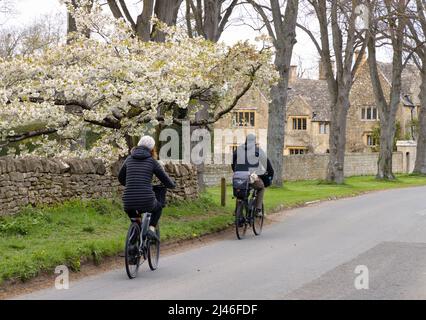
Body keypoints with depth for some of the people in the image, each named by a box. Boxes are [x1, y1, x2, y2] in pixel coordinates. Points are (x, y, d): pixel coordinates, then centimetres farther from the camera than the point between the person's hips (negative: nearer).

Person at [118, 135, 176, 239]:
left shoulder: (129, 159, 12)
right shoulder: (152, 161, 3)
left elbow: (121, 178, 26)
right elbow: (166, 181, 8)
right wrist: (173, 185, 32)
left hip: (129, 201, 3)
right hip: (146, 202, -3)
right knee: (159, 206, 33)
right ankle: (151, 228, 13)